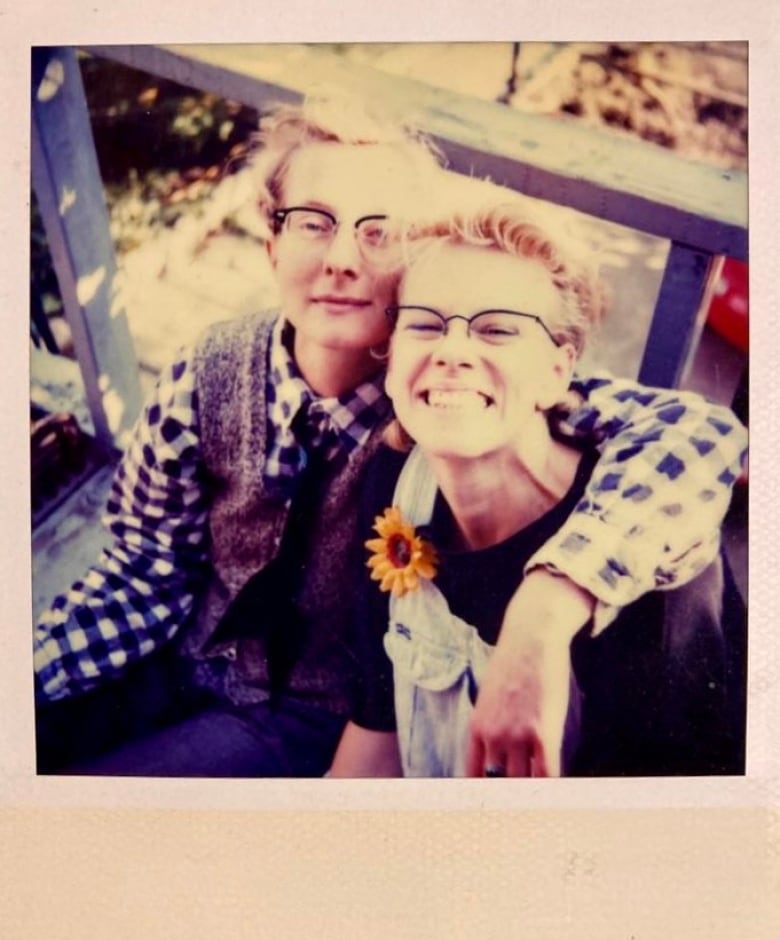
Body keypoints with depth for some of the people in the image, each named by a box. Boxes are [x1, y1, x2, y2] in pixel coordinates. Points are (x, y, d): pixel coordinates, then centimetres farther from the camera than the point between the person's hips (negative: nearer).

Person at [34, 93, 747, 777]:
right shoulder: (207, 376, -14)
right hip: (185, 668, 4)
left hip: (322, 719, -3)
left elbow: (697, 435, -39)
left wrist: (545, 609, -54)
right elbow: (148, 566, -2)